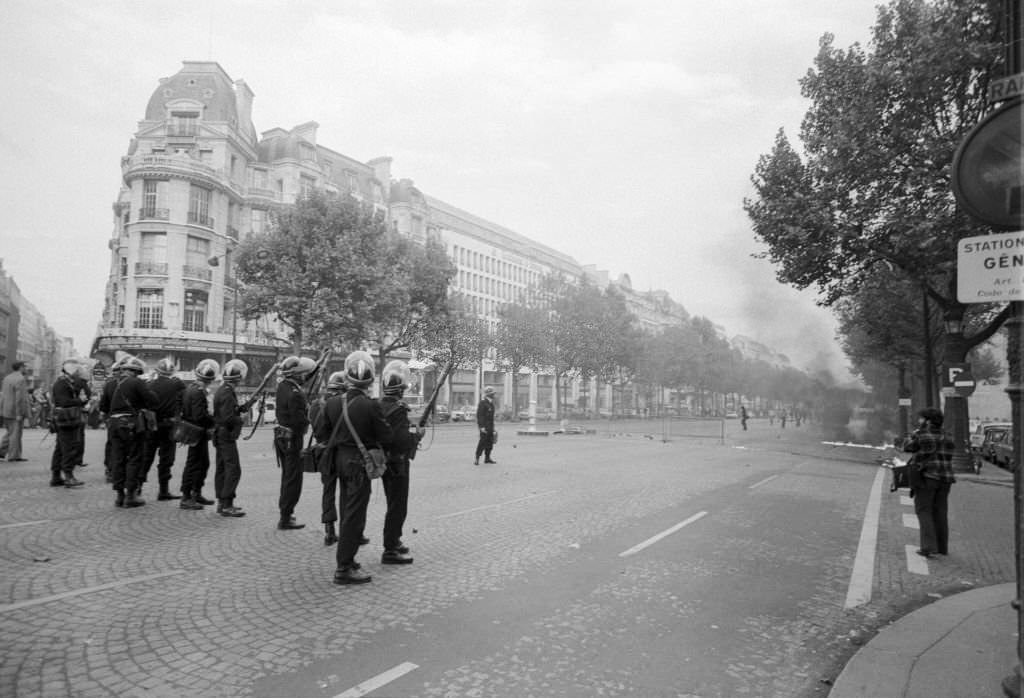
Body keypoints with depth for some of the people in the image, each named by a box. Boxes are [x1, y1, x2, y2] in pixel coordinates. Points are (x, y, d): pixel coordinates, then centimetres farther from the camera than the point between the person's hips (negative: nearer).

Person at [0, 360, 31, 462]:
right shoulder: (21, 379, -17)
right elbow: (20, 398, -21)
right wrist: (19, 414, -20)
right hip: (16, 411, -8)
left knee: (10, 432, 20)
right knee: (15, 433, 0)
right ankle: (13, 456, 5)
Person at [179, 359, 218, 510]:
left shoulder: (191, 387, 9)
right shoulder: (198, 392, -21)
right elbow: (200, 416, -27)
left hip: (198, 433, 10)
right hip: (198, 433, -10)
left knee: (204, 463, 19)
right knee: (193, 464, -2)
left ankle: (197, 493, 29)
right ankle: (185, 498, 7)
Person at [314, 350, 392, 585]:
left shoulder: (332, 403, -3)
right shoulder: (371, 406, -19)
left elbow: (320, 433, 6)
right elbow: (386, 438, -12)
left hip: (340, 460, 6)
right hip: (360, 462, -6)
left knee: (346, 511, 20)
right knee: (354, 514, 1)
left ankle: (346, 559, 32)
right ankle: (344, 568, 6)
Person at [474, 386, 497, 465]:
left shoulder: (491, 403, 15)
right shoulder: (482, 403, -12)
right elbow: (479, 416, -17)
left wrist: (493, 427, 21)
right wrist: (482, 427, -23)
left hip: (490, 427, 9)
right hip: (484, 426, -9)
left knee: (490, 442, 8)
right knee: (483, 442, -9)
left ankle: (487, 458, 15)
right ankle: (476, 458, -3)